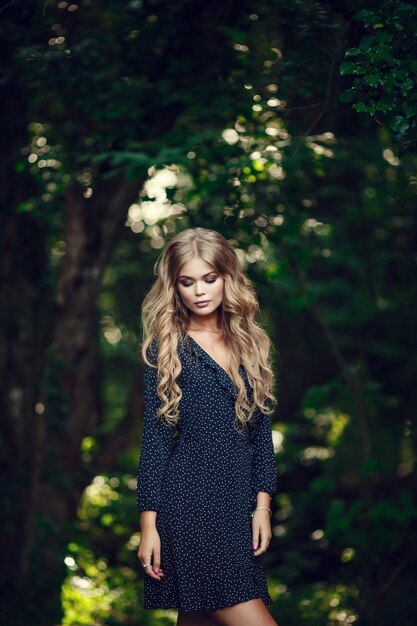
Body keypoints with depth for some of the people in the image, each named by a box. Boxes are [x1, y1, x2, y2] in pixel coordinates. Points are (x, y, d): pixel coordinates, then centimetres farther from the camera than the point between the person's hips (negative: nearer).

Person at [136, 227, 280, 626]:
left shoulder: (251, 344, 11)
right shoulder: (165, 349, -1)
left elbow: (261, 430, 12)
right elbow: (153, 437, -3)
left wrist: (262, 504, 5)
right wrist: (148, 523, -7)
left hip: (240, 503, 5)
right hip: (188, 502, -5)